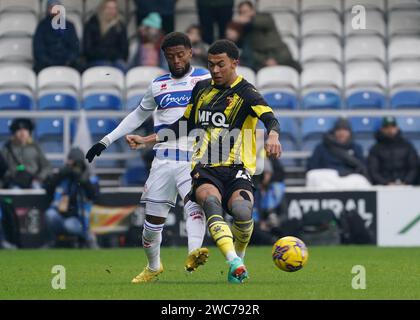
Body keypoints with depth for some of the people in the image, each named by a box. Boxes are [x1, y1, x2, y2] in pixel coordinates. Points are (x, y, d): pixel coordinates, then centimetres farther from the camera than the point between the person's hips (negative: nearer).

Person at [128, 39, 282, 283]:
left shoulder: (246, 93, 1)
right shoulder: (202, 89, 19)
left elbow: (270, 118, -17)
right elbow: (184, 126, 31)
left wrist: (273, 136, -40)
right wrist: (146, 140, 28)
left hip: (237, 168, -3)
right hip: (205, 169, 3)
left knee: (241, 210, -31)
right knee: (210, 200, -33)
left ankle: (239, 256, 3)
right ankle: (234, 262, -49)